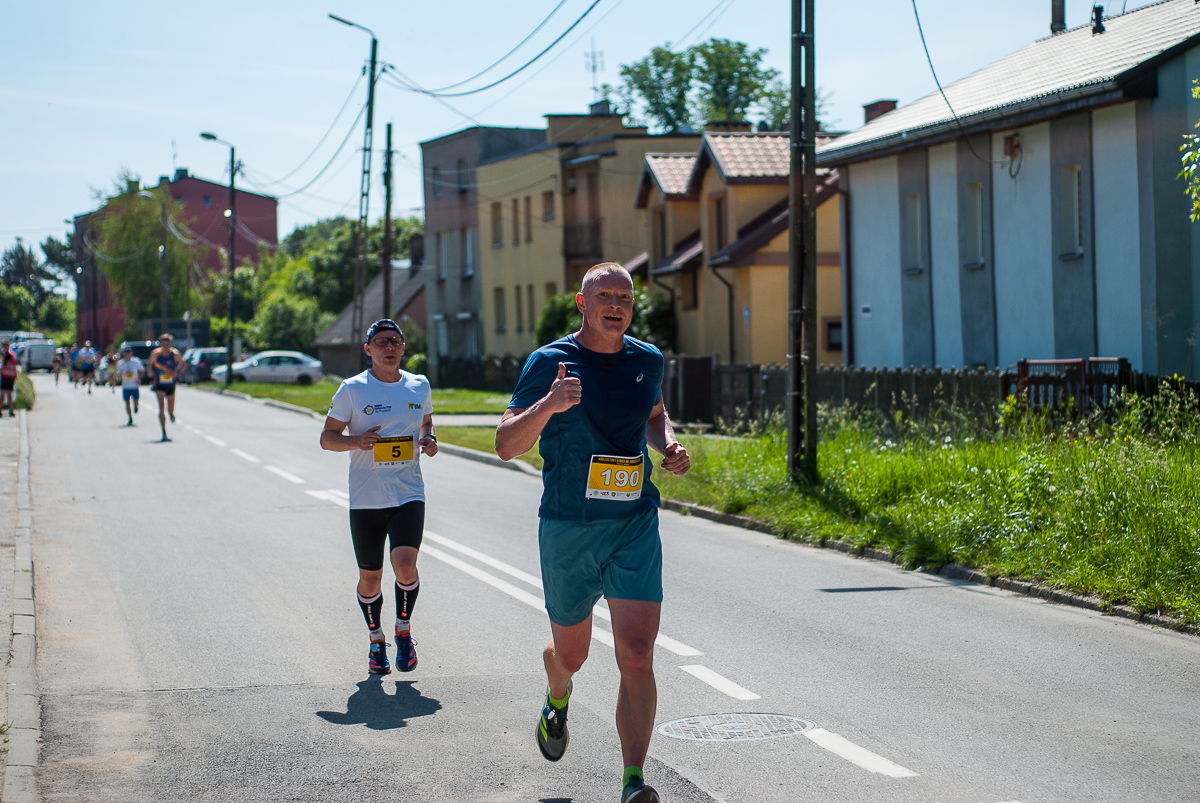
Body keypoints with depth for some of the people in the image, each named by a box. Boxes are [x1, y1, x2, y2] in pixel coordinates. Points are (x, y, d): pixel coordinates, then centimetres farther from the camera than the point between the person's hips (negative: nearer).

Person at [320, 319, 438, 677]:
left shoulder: (419, 386, 7)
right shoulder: (352, 389, -2)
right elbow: (327, 437, 2)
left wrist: (430, 440, 1)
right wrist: (357, 441, -18)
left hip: (408, 495, 1)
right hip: (365, 498, 0)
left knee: (405, 562, -19)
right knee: (370, 577, 7)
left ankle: (404, 631, 5)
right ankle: (376, 639, 31)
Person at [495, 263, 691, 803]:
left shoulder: (647, 361, 6)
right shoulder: (549, 362, -7)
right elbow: (506, 445, -14)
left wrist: (670, 446, 6)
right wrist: (549, 404, -31)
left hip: (635, 525, 2)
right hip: (568, 529, -1)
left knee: (637, 656, -14)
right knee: (570, 654, 16)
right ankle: (558, 700, 53)